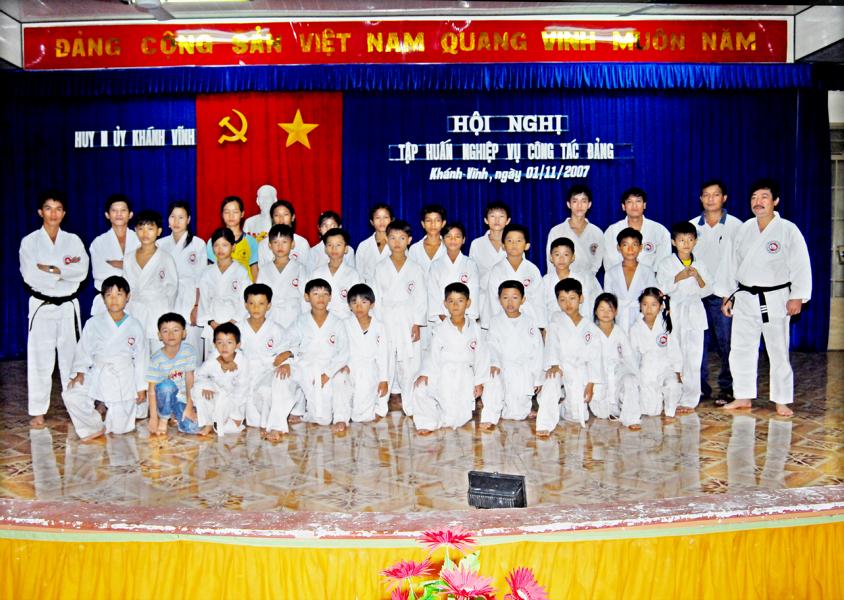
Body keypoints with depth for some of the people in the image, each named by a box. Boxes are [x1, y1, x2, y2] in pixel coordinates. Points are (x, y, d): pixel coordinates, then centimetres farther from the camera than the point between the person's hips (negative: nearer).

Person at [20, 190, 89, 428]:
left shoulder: (73, 241, 6)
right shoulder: (29, 242, 1)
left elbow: (82, 272, -8)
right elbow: (30, 276, -11)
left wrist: (52, 269, -17)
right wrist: (64, 273, -11)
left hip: (68, 306, 2)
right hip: (42, 306, -2)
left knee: (71, 356, 6)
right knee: (40, 359, -1)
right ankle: (38, 412, 8)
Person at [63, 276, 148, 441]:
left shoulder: (135, 326, -3)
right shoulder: (93, 323, -2)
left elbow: (141, 358, 2)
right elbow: (83, 349, 4)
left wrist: (142, 387, 1)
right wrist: (80, 372, -11)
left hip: (124, 379, -1)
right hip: (98, 375, 1)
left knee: (120, 427, -4)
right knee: (70, 395, -22)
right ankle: (95, 427, 1)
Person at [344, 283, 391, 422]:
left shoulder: (378, 326, 1)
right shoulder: (346, 325, 0)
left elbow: (383, 354, 2)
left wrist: (384, 380, -1)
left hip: (370, 373, -1)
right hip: (351, 370, 1)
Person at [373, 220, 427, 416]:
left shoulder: (415, 269, 5)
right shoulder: (380, 268, 7)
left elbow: (421, 297, 3)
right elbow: (377, 297, 5)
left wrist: (417, 324, -5)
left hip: (408, 320, 0)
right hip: (386, 320, 1)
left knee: (409, 362, -4)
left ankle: (410, 404, 7)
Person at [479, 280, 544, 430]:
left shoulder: (529, 322, 4)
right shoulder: (496, 321, 5)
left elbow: (537, 350, 6)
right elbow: (492, 344, -5)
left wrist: (537, 378, 3)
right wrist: (494, 363, -25)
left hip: (524, 370, 0)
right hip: (501, 367, 0)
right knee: (492, 383, -34)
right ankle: (489, 418, -22)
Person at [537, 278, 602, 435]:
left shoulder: (590, 328, 6)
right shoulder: (556, 319, 5)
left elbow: (594, 357, 5)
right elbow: (552, 343, -9)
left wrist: (590, 385, -2)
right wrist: (553, 365, -26)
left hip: (579, 371, 1)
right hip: (559, 368, -1)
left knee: (579, 416, -6)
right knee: (551, 383, -36)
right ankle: (545, 425, -33)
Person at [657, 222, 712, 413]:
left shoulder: (699, 265, 10)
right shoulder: (666, 264, 2)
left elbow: (708, 290, 7)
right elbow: (661, 288, -5)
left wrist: (698, 277, -11)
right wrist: (678, 278, -18)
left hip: (695, 313, 2)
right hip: (674, 313, -2)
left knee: (693, 358, 0)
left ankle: (690, 400, 6)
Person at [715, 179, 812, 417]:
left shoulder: (788, 230, -6)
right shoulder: (744, 229, 7)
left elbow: (801, 266, -7)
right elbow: (732, 263, 12)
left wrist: (797, 297, -12)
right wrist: (727, 295, 11)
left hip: (775, 299, -4)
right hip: (745, 298, 4)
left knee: (778, 351, 3)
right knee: (740, 349, 8)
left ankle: (782, 401, 15)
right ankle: (744, 397, 22)